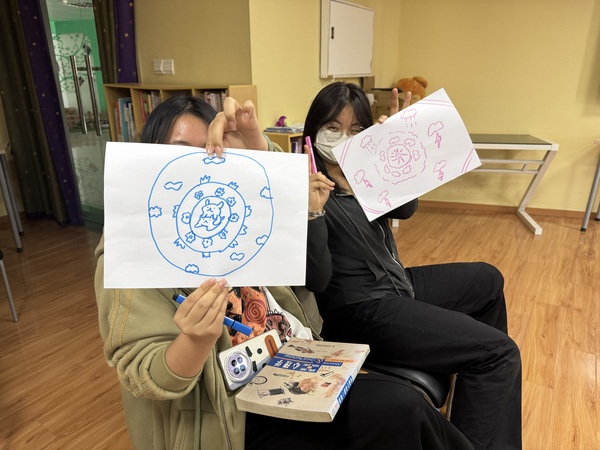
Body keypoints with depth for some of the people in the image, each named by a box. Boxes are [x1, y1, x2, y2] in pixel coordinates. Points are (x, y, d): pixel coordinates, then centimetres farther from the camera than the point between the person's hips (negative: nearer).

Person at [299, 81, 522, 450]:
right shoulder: (307, 188, -20)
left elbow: (406, 209, -5)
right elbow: (317, 281, -25)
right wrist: (313, 213, -38)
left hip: (394, 283, 10)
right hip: (362, 310, -9)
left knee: (488, 280, 26)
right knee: (500, 352, -11)